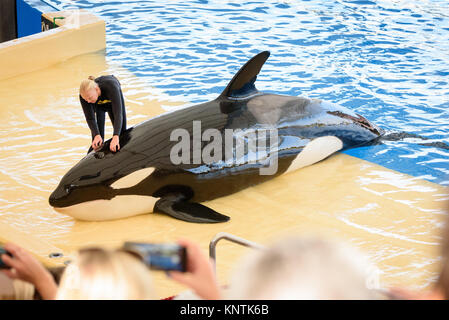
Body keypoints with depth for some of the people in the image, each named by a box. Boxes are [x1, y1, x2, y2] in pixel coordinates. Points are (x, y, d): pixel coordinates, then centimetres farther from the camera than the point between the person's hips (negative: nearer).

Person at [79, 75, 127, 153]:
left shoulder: (111, 88, -47)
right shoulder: (84, 95, -38)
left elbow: (118, 114, -52)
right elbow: (90, 118, -32)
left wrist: (115, 137, -64)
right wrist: (96, 135, -49)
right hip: (98, 105, 0)